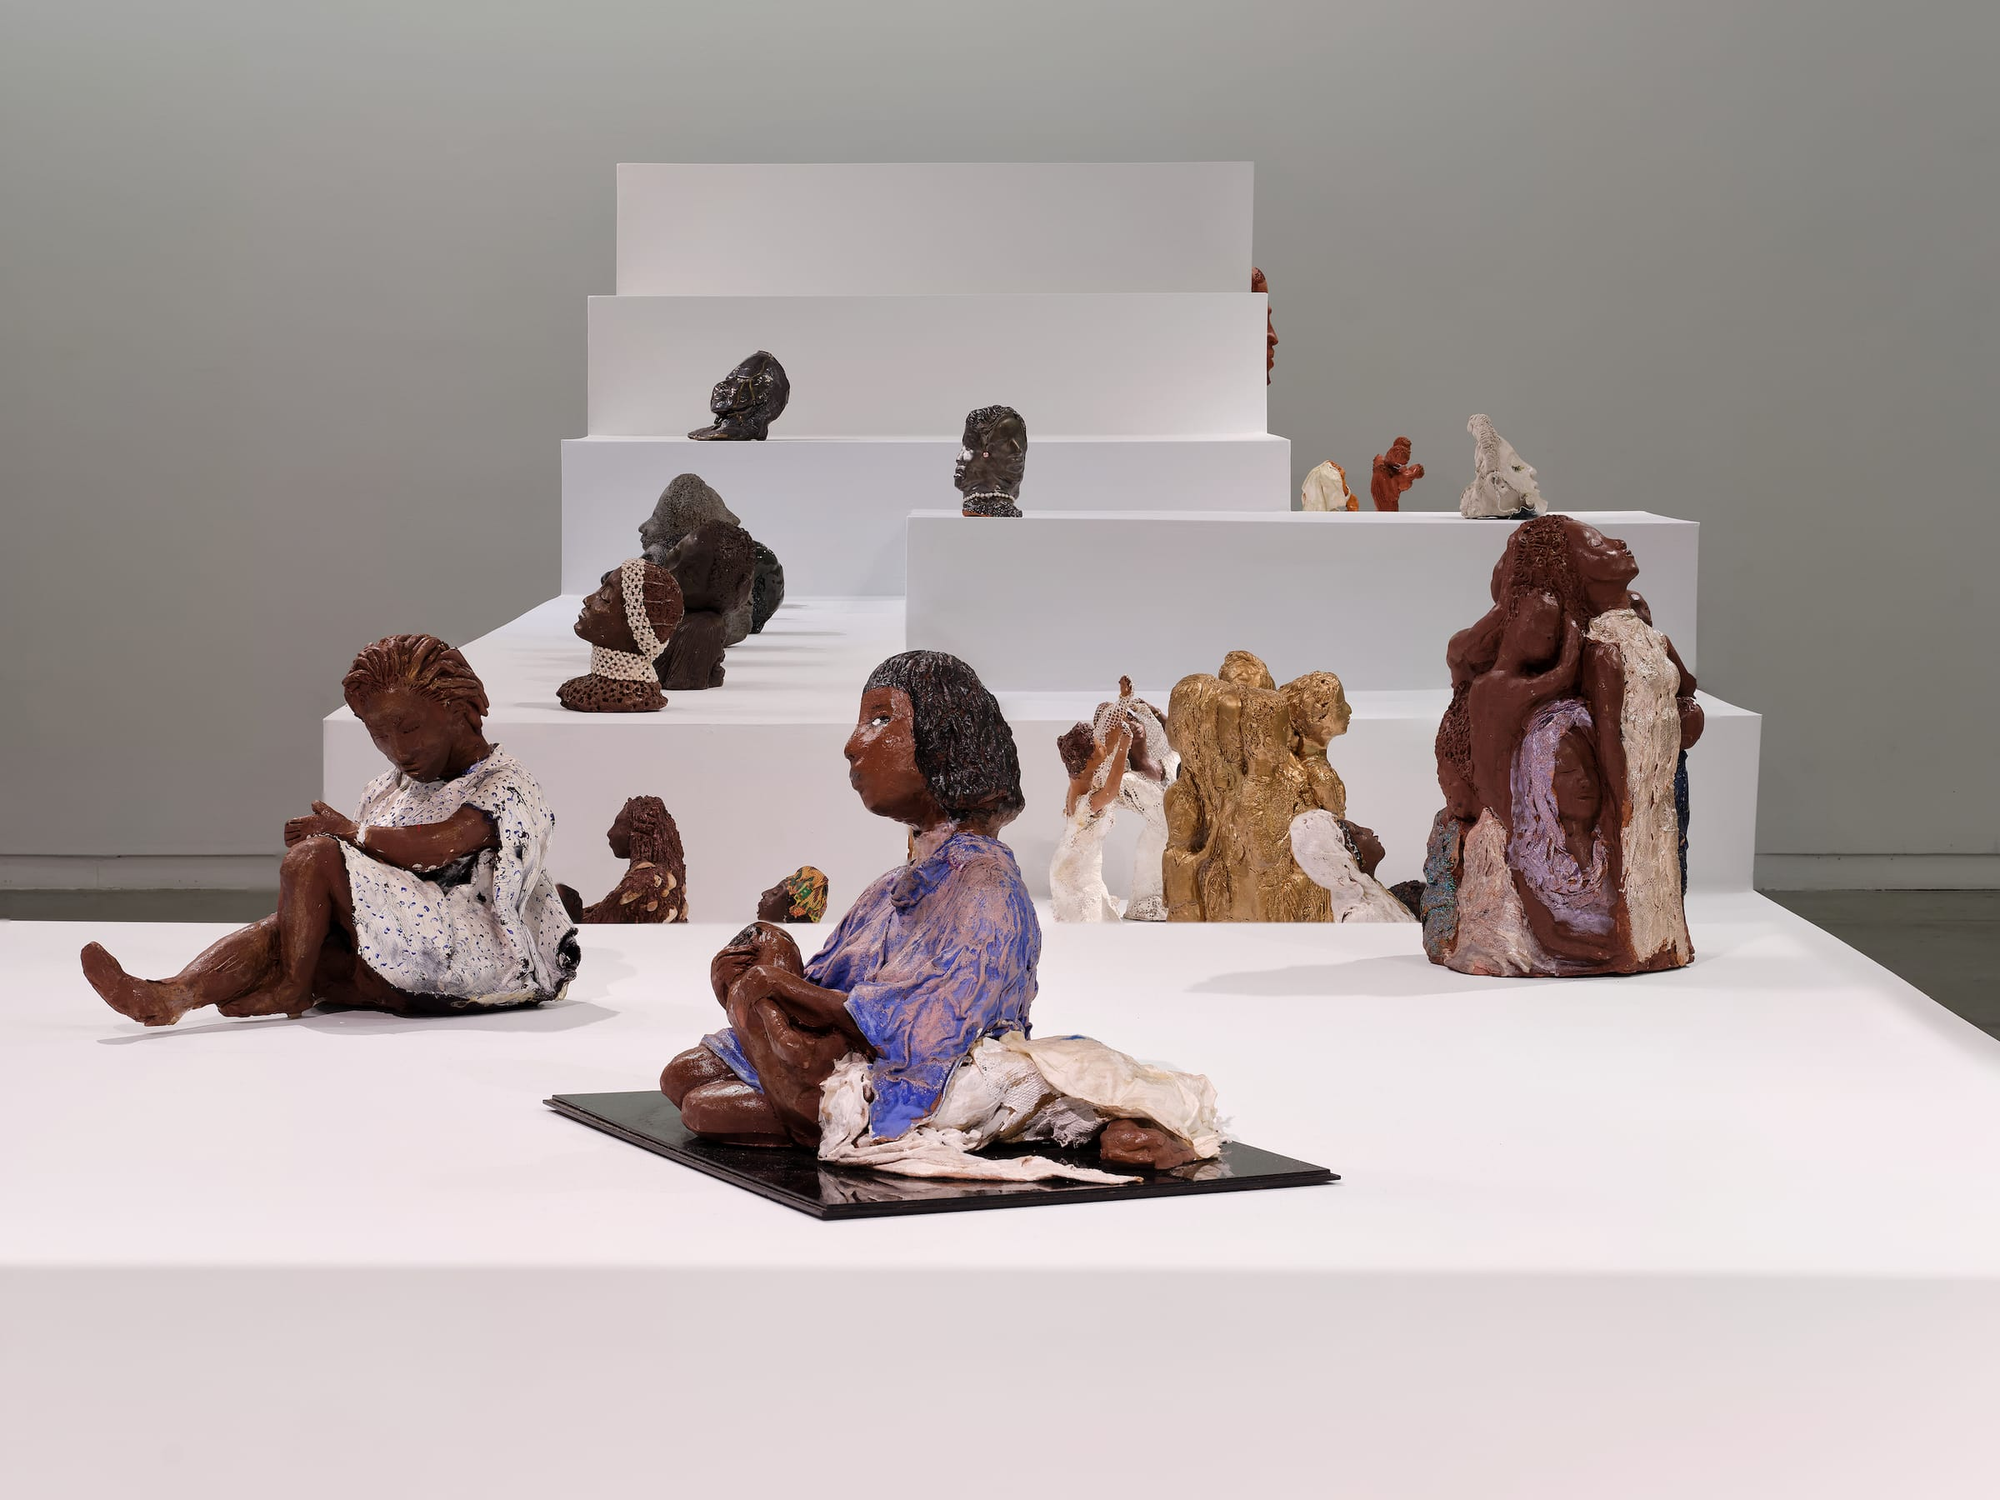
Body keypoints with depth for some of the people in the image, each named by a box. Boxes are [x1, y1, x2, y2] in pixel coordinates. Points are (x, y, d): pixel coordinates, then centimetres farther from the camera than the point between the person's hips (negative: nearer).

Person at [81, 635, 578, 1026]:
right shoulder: (385, 790, 23)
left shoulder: (504, 785, -3)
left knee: (314, 857, -21)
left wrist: (349, 832, -9)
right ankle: (172, 996, -39)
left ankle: (291, 986, -6)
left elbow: (439, 845, -21)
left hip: (479, 957, -7)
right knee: (281, 928, -21)